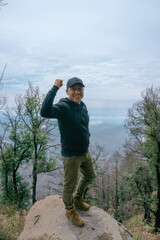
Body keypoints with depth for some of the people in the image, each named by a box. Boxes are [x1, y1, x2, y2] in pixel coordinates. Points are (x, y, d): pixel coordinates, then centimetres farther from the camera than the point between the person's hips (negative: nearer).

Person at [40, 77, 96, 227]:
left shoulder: (83, 106, 2)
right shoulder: (63, 107, -23)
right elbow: (45, 112, -45)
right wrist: (55, 88, -38)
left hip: (85, 152, 8)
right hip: (71, 156, -8)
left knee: (89, 176, 27)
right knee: (69, 185, 11)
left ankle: (78, 199, 52)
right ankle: (70, 211, 39)